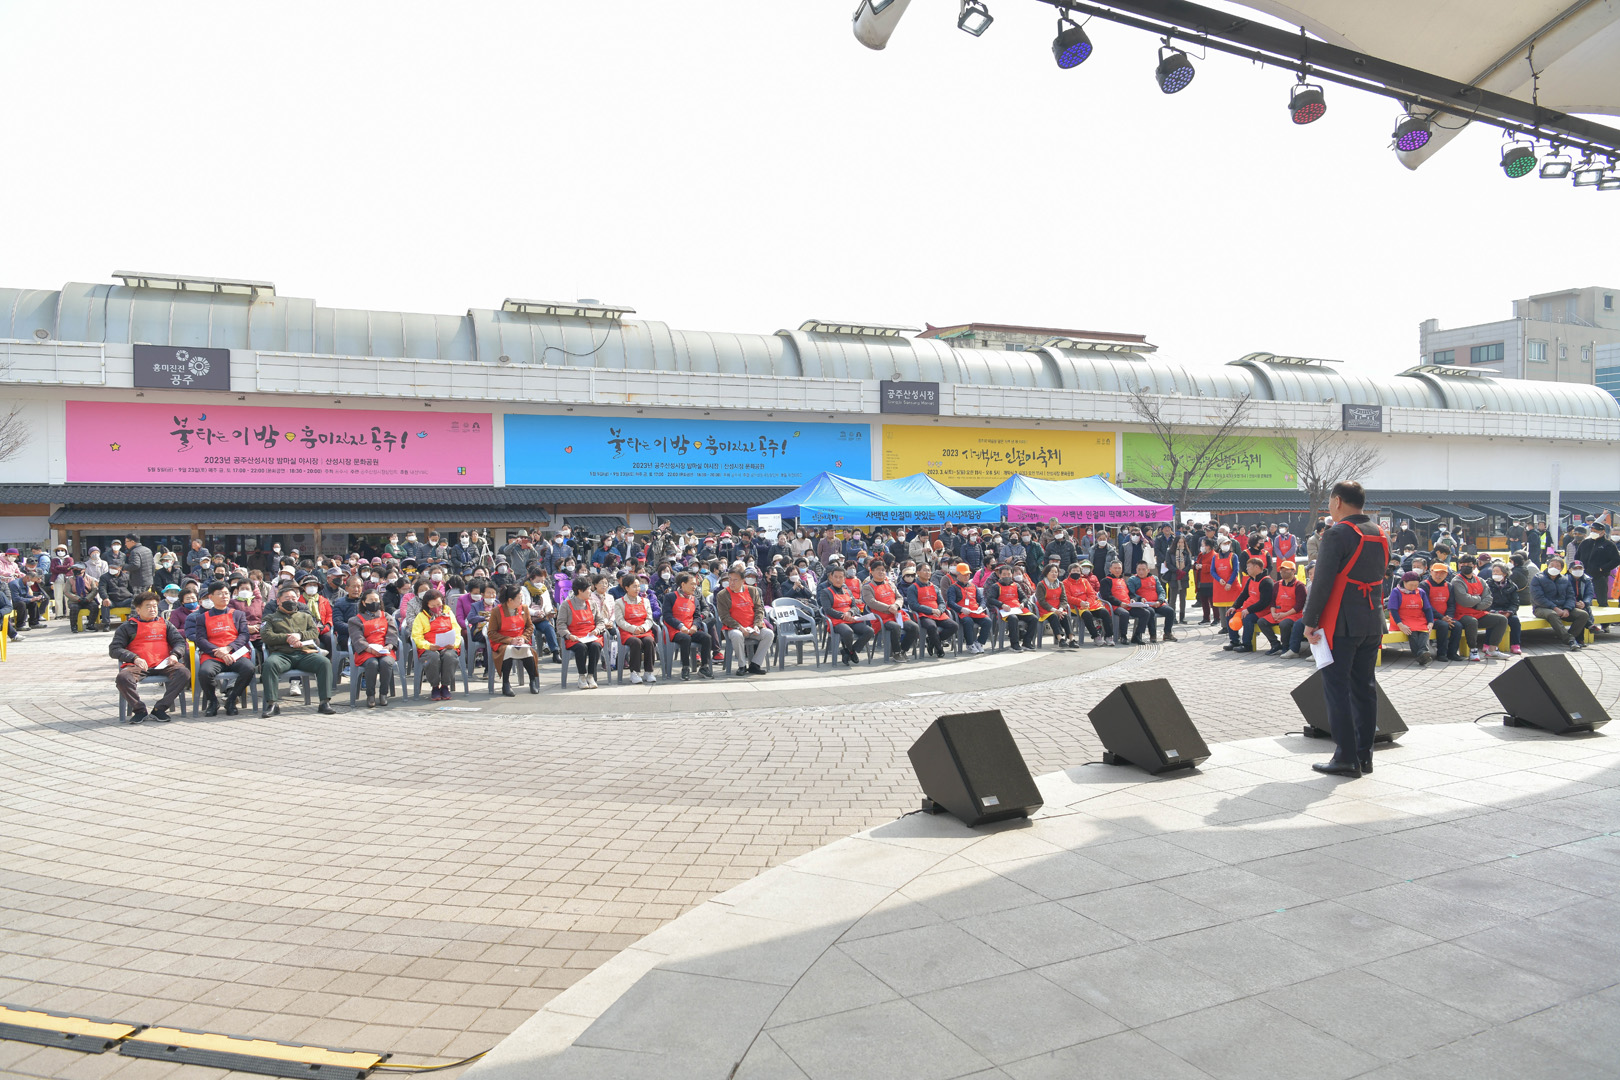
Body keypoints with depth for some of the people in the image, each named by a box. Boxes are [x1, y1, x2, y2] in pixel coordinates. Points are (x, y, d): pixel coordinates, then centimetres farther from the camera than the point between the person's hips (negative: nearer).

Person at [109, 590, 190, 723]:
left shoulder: (164, 623, 25)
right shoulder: (128, 626, 17)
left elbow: (180, 641, 19)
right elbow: (114, 649, 8)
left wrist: (174, 654, -4)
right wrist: (134, 658, -9)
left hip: (163, 665, 2)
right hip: (138, 666, -1)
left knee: (183, 673, -29)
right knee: (123, 677, -35)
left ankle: (160, 708, -23)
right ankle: (139, 710, -16)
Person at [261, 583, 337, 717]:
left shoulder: (305, 616, 32)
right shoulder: (271, 618, 25)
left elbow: (315, 632, 16)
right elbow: (266, 636, 6)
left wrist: (300, 635, -5)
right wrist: (287, 638, -7)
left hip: (305, 653, 2)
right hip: (282, 654, -1)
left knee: (325, 662, -28)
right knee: (269, 664, -36)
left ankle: (325, 702, -29)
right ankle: (272, 704, -33)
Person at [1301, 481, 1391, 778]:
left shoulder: (1337, 534, -13)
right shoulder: (1380, 536, 13)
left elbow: (1322, 581, -16)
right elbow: (1378, 577, 18)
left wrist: (1310, 621, -11)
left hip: (1341, 625, -8)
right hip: (1372, 624, 8)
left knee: (1337, 689, -3)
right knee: (1364, 687, 12)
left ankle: (1346, 757, -2)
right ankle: (1364, 754, 17)